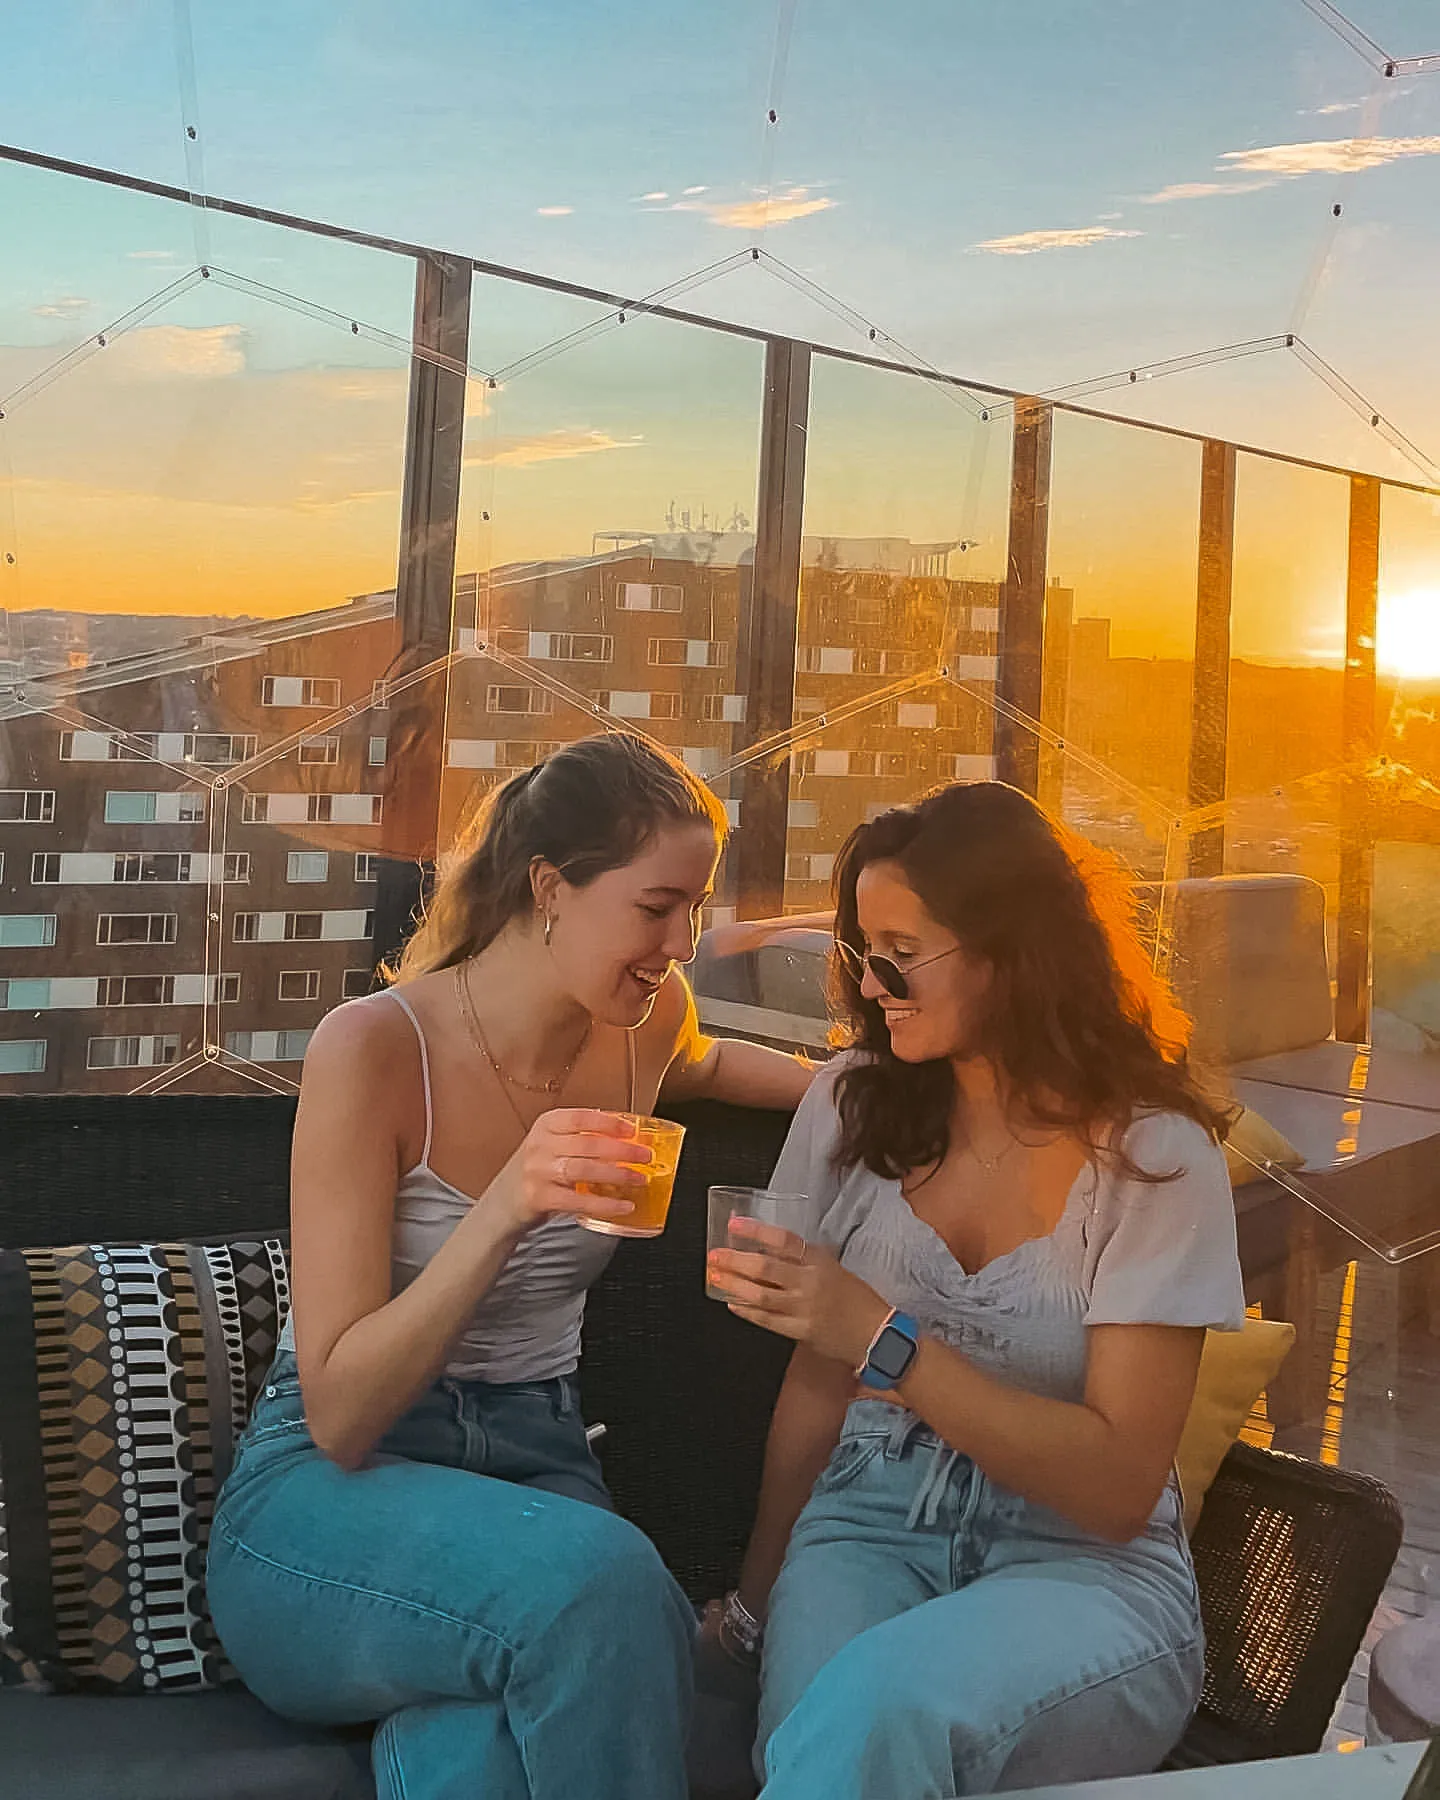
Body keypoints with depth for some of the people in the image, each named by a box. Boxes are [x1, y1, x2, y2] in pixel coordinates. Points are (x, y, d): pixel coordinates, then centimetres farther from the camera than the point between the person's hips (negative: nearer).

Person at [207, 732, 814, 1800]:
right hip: (327, 1497, -2)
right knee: (602, 1578, -35)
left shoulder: (646, 1022, 2)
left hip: (535, 1477, 3)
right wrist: (504, 1211, -31)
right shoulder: (376, 1049, -15)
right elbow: (339, 1415, -17)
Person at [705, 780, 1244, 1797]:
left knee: (879, 1701, -35)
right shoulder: (855, 1106, 4)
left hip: (1083, 1565, -2)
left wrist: (885, 1340, -23)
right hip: (871, 1526, 3)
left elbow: (1120, 1485, -13)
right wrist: (757, 1602, 8)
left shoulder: (1153, 1155, -9)